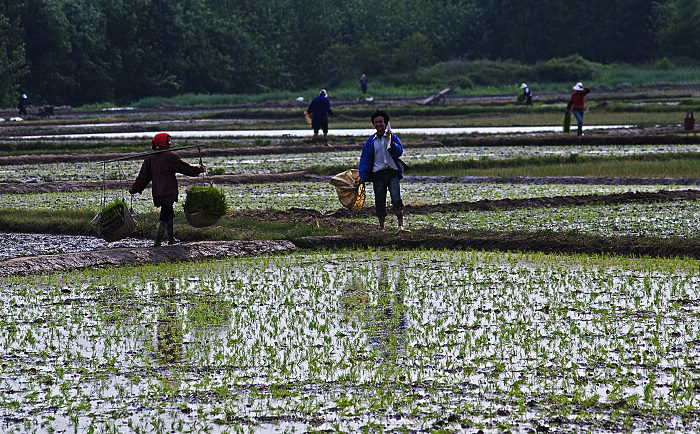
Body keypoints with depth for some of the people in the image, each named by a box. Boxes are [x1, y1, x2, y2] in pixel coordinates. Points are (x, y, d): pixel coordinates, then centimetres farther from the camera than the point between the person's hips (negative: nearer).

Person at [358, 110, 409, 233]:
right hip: (378, 174, 2)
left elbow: (399, 152, -3)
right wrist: (362, 177, 4)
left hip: (392, 173, -2)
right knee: (380, 202, 3)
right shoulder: (370, 142, 10)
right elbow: (365, 160, 10)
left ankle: (401, 226, -17)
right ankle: (382, 227, 17)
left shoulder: (393, 137, 8)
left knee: (396, 199, -15)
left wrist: (391, 142, -15)